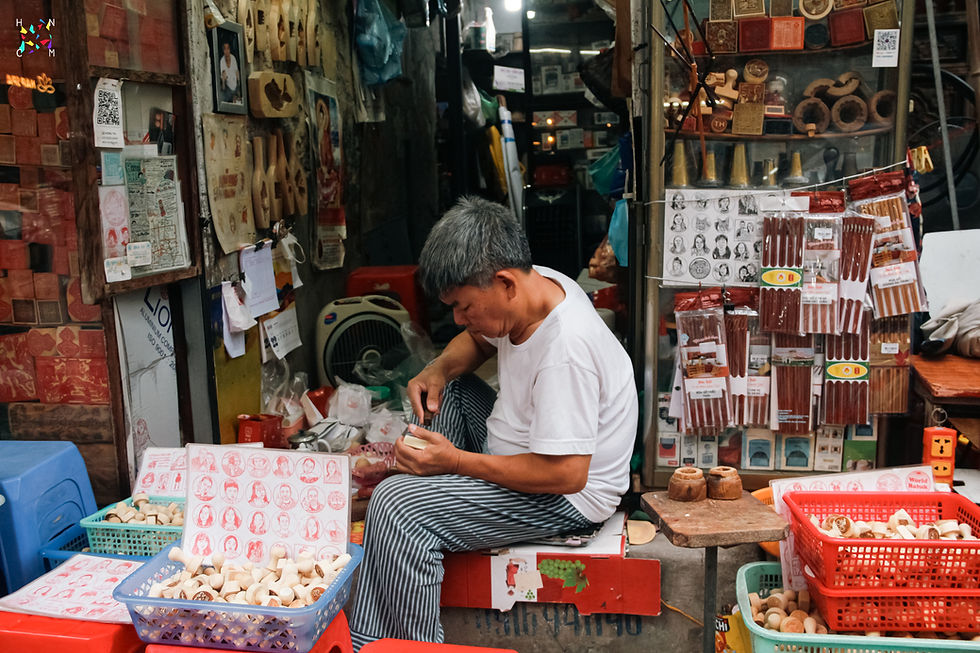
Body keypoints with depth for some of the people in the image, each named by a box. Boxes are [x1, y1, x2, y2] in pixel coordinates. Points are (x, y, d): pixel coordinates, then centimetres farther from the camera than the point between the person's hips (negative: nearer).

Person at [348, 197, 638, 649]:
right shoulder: (535, 284, -4)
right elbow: (480, 339, 17)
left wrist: (457, 461, -25)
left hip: (565, 496, -10)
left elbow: (567, 474, -31)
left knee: (396, 505, -21)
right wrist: (439, 370, -5)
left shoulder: (564, 349, -32)